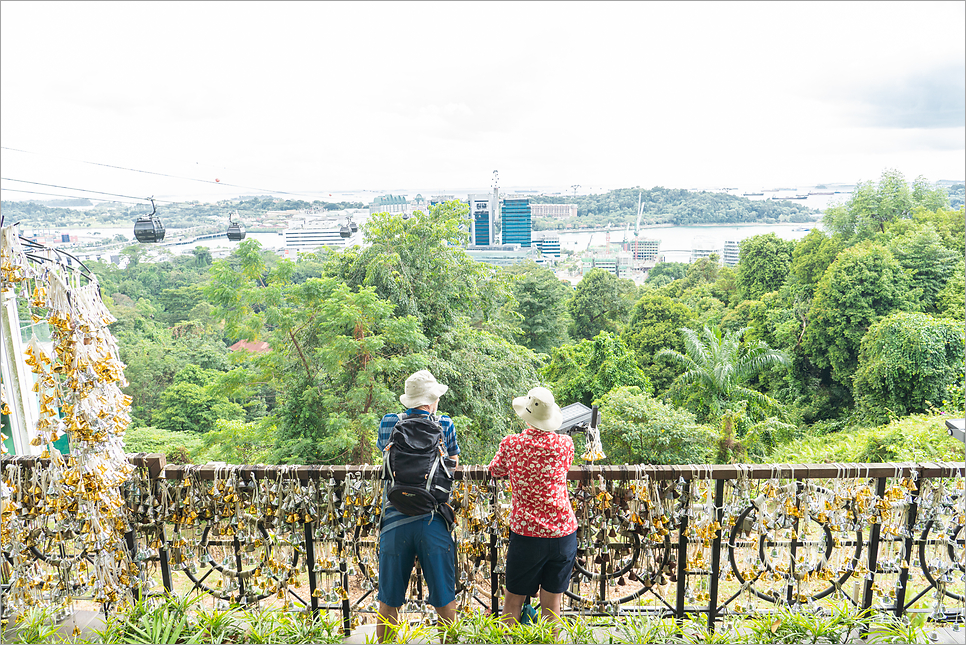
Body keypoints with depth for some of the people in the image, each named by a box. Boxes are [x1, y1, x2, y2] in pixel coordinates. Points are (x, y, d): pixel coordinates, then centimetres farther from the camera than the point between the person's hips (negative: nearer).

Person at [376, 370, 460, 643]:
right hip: (433, 520, -1)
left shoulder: (388, 423, 3)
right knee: (444, 600, 12)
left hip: (394, 520, 2)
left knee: (388, 601, 16)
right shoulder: (444, 425, -1)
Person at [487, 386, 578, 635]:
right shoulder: (564, 444, -3)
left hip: (527, 534, -2)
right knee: (552, 603, 13)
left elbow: (495, 470, 13)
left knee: (513, 601, 14)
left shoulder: (511, 444, -6)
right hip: (563, 532, 2)